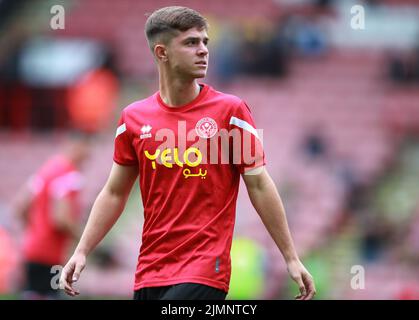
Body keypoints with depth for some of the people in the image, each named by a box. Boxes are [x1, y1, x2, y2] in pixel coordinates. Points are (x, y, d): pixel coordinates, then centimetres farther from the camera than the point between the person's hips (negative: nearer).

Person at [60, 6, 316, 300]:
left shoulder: (230, 110, -3)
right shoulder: (134, 117, 6)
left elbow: (259, 186, 0)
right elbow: (114, 194, 14)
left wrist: (291, 258, -2)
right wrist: (81, 253, 8)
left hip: (205, 269, -4)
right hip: (150, 273, 4)